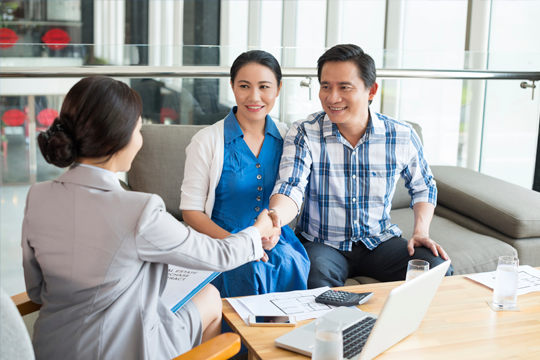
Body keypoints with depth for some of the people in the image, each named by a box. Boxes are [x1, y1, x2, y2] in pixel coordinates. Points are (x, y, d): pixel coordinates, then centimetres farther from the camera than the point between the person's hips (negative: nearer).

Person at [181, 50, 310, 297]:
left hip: (277, 241, 3)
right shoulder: (207, 141, -3)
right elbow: (191, 211, -2)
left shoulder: (286, 137, 8)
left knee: (289, 263, -30)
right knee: (248, 269, -34)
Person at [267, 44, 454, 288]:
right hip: (321, 244, -3)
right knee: (316, 279, -37)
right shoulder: (303, 134, -10)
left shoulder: (403, 137, -3)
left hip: (379, 241, 3)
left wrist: (421, 232, -2)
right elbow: (291, 187, -24)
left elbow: (422, 186, 14)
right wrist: (275, 216, -47)